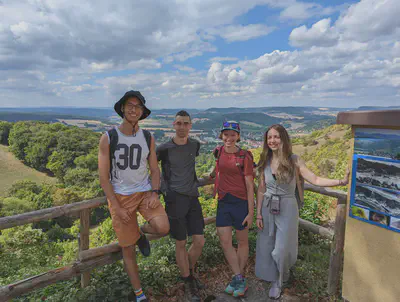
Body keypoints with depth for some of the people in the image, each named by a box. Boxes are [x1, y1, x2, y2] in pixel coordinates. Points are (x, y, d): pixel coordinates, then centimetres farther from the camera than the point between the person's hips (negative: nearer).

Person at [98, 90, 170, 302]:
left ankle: (141, 232, 15)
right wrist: (117, 208, -13)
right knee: (128, 249, 7)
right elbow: (103, 177, -9)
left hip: (145, 192, 2)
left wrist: (154, 193, -13)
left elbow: (155, 170, 5)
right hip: (119, 197, -2)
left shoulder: (148, 138, 0)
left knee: (163, 228, -22)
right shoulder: (108, 138, -9)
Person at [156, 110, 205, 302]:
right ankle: (188, 284, 27)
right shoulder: (164, 149, -8)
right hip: (175, 199, -4)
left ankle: (190, 272, 35)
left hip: (193, 198, 4)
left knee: (199, 241, 6)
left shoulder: (195, 145, 5)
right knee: (181, 243, 7)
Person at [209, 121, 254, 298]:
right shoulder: (218, 152, 2)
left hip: (241, 201, -4)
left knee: (242, 241, 11)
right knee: (224, 241, 3)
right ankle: (238, 278, 20)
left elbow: (250, 186, -10)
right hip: (223, 201, 4)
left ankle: (240, 276, 30)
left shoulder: (244, 157, -11)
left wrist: (251, 212, -11)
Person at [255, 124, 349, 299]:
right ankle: (274, 278, 41)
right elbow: (261, 190, 1)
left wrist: (341, 181, -25)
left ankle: (279, 281, 34)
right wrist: (258, 213, 1)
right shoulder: (265, 162, -2)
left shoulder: (293, 160, -9)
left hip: (287, 208, -2)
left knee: (281, 250, 4)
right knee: (267, 247, 12)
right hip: (267, 208, 3)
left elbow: (315, 180, -12)